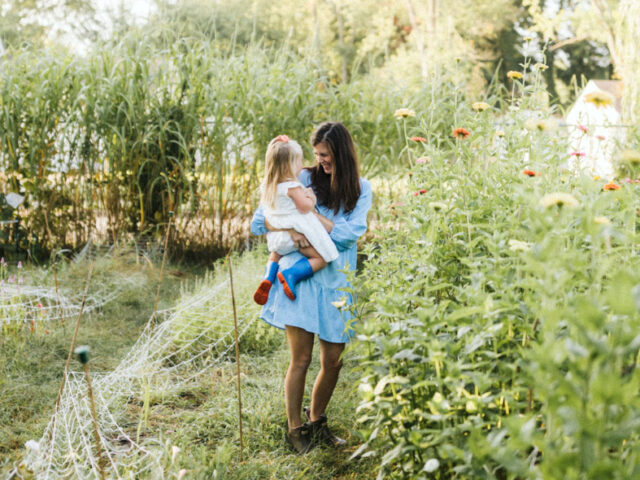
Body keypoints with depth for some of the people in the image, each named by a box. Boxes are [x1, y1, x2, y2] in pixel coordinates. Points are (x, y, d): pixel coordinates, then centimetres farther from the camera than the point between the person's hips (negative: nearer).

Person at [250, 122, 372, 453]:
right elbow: (258, 222, -1)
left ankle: (316, 422, 32)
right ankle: (295, 429, 17)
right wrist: (290, 231, -19)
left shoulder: (361, 189, 6)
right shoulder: (303, 179, 0)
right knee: (301, 359, -2)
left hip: (337, 283, 3)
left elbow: (351, 232, -10)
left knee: (333, 362, 9)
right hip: (300, 278, -3)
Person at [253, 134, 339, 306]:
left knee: (276, 254, 36)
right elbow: (305, 207, -23)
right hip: (297, 234, -8)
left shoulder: (268, 186, 4)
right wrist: (311, 196, -2)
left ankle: (269, 276, 8)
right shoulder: (293, 186, -20)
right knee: (321, 258, 0)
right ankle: (291, 274, -17)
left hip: (278, 236, 8)